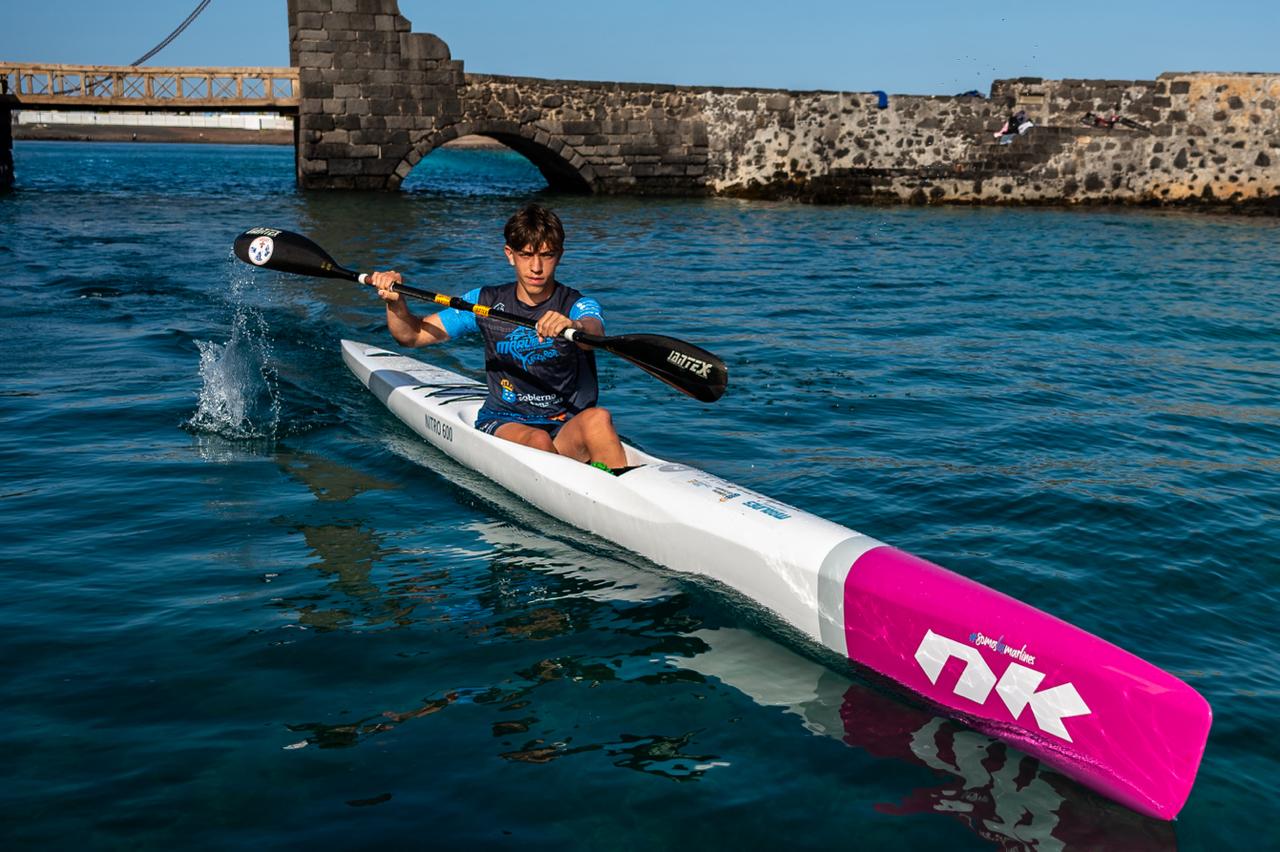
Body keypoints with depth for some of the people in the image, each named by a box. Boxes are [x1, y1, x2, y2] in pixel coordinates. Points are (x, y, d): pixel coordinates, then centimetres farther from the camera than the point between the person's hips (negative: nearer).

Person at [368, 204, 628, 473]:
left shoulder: (577, 306, -3)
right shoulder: (486, 302, 6)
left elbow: (594, 333, -30)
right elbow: (411, 335, 11)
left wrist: (574, 326, -54)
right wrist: (395, 301, -10)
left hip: (567, 427, -1)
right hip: (501, 423, 2)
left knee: (598, 418, -35)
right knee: (537, 441, -34)